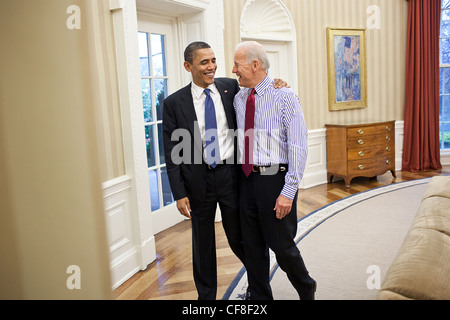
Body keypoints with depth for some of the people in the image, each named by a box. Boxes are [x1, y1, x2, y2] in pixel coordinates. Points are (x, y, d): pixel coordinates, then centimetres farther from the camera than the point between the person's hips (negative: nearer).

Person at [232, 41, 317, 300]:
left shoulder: (284, 96, -9)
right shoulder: (239, 99, 9)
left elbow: (298, 147, -13)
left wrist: (288, 192, -18)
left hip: (275, 179, -6)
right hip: (248, 179, 6)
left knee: (282, 245, 3)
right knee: (252, 246, 13)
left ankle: (306, 290, 33)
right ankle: (259, 296, 33)